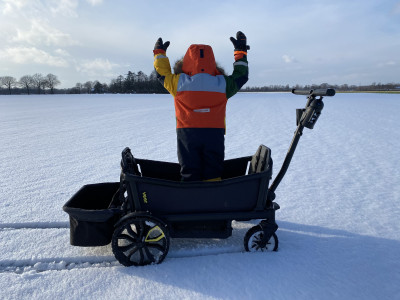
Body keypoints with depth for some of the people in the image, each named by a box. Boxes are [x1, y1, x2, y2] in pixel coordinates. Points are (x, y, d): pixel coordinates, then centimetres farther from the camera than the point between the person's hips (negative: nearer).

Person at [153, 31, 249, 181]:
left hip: (187, 134, 0)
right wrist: (241, 51, 30)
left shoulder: (179, 83, -2)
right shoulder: (223, 84, 1)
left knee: (189, 174, 9)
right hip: (215, 134, 0)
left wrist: (159, 52, 34)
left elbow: (162, 73, 17)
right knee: (213, 174, 10)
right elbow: (241, 76, 18)